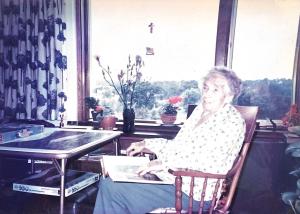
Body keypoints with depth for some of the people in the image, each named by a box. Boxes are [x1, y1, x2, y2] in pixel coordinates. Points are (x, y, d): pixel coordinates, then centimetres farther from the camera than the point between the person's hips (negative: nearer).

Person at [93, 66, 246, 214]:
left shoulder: (232, 122, -13)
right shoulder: (201, 110, 11)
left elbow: (213, 164, -24)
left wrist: (166, 163, -23)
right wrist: (145, 145, 7)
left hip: (194, 192, -8)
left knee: (113, 188, -15)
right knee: (108, 182, 4)